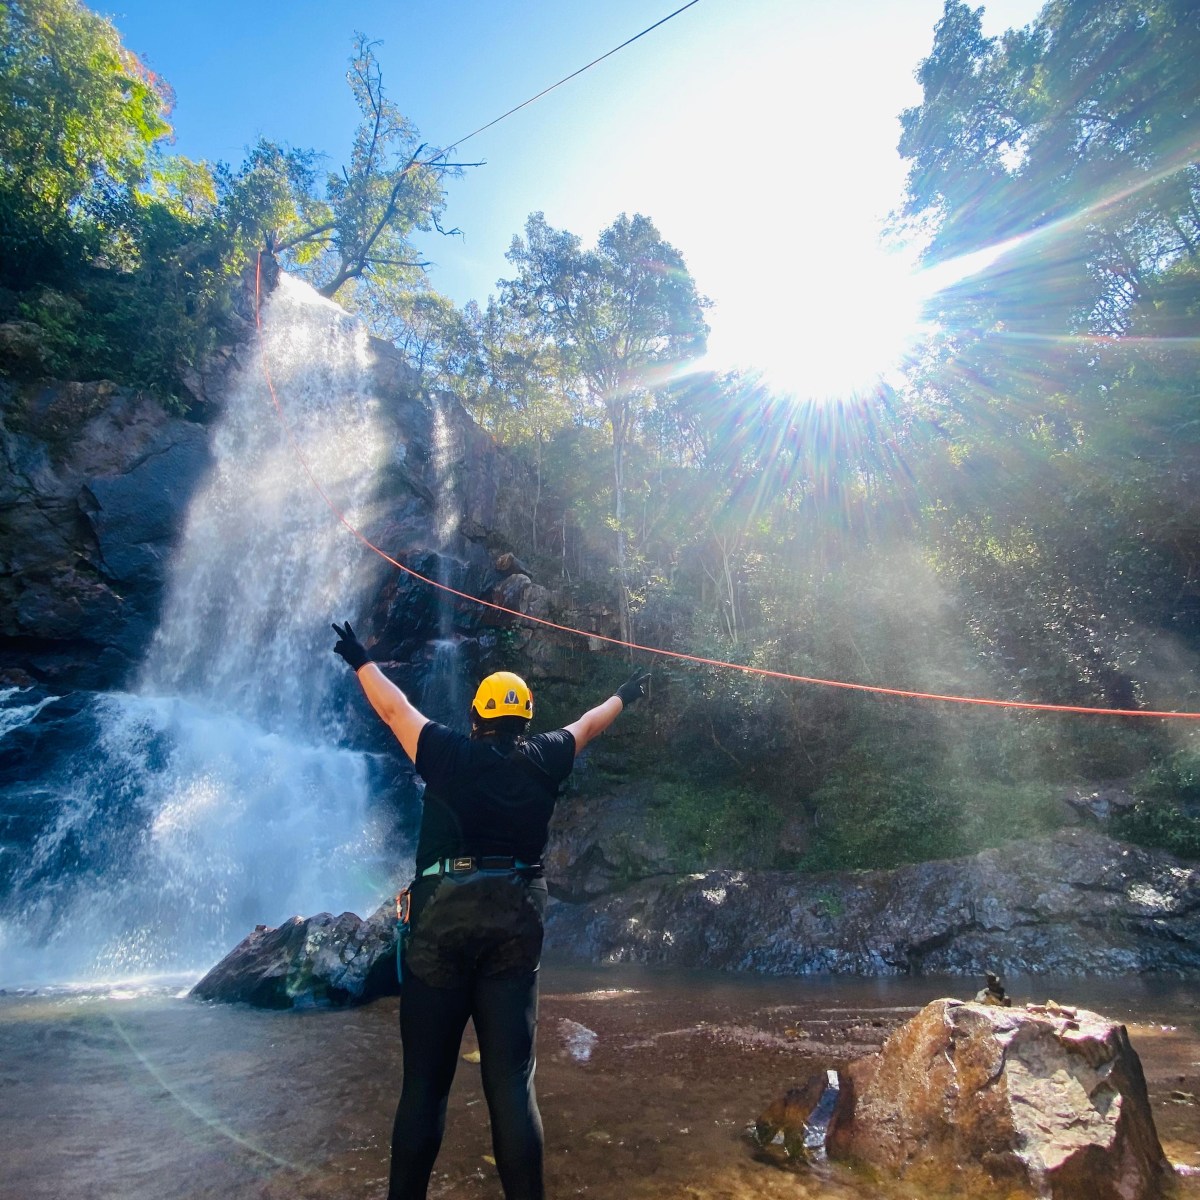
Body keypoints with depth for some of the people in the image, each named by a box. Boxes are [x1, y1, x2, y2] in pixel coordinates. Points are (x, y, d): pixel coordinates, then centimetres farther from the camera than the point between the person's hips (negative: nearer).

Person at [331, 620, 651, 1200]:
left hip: (443, 918, -1)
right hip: (516, 923, 2)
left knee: (424, 1082, 8)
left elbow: (394, 707, 12)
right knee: (512, 1082, 7)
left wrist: (360, 659, 28)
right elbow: (588, 724, 22)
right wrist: (624, 695, 40)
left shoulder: (450, 754, -1)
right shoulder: (542, 759, 4)